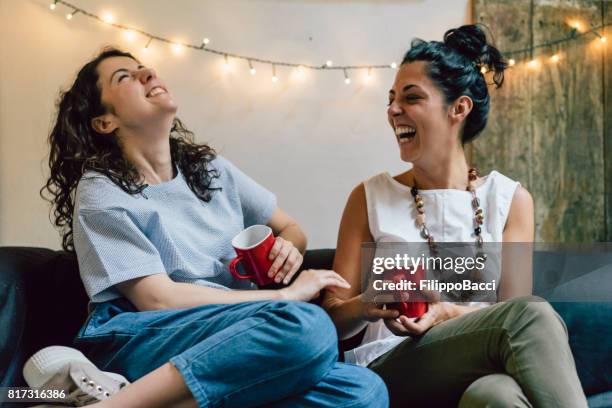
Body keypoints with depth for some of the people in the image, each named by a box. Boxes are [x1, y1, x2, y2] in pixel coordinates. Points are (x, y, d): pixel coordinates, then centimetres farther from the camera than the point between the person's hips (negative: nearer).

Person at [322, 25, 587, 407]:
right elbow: (334, 320, 6)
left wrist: (446, 313, -20)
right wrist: (368, 306, -17)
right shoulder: (370, 198, 7)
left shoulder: (511, 199, 10)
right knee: (532, 316, -30)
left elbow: (511, 310, 0)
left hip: (481, 372, 1)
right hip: (392, 368, -1)